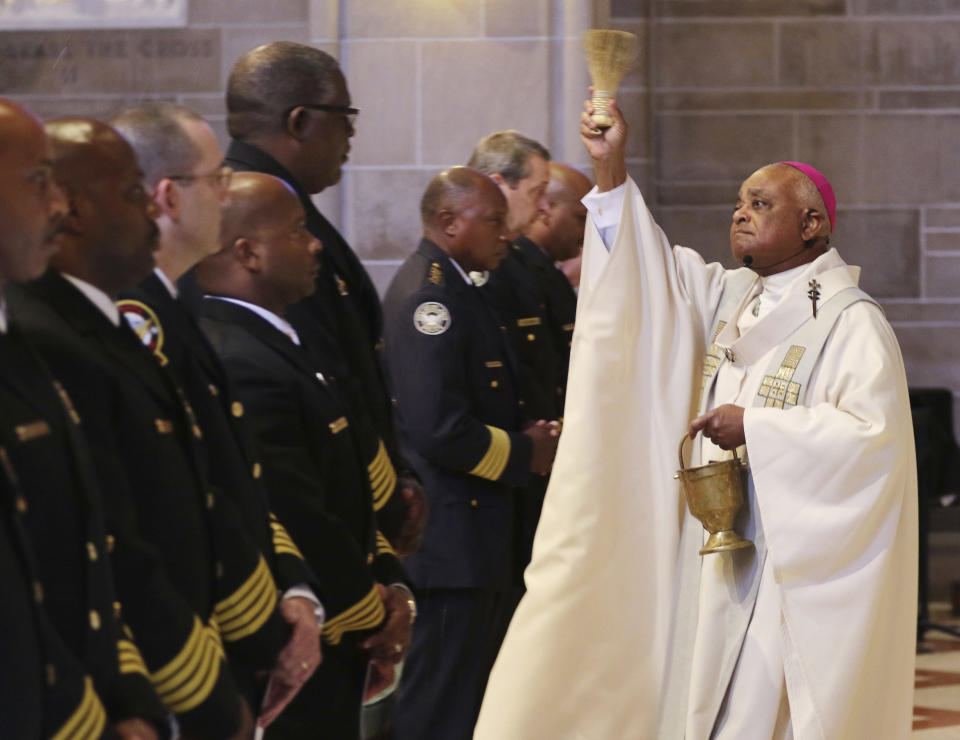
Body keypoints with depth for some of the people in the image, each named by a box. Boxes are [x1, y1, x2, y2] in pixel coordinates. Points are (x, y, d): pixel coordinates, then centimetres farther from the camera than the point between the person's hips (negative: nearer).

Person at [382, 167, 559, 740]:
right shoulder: (430, 295, -18)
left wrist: (526, 434, 7)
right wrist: (525, 453, -11)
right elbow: (439, 430, -26)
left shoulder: (451, 289, 16)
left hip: (477, 539, 11)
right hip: (449, 542, -11)